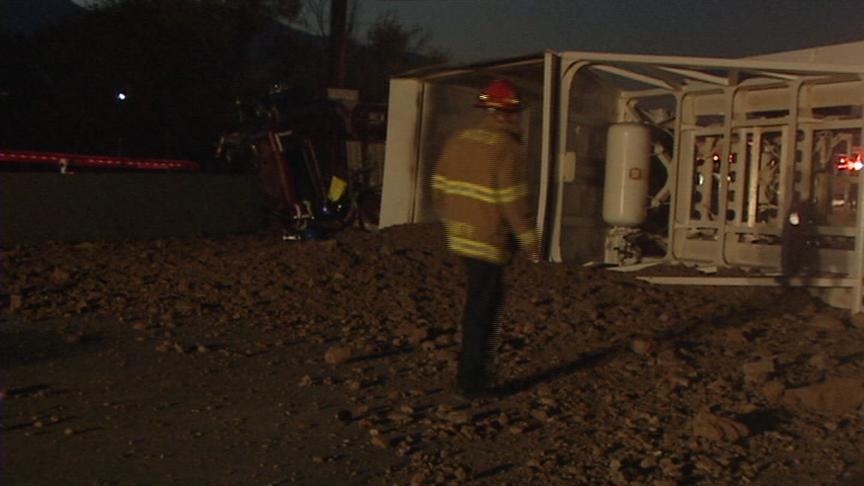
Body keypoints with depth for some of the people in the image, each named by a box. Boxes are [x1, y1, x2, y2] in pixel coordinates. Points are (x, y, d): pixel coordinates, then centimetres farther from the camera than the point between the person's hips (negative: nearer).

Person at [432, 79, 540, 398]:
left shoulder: (458, 141, 5)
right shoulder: (508, 150, -17)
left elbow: (439, 190, 10)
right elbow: (515, 203, -18)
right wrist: (531, 244, -8)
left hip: (460, 237, 7)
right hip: (490, 242, -7)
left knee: (488, 299, 23)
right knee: (480, 309, 2)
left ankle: (479, 362, 30)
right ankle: (470, 381, 11)